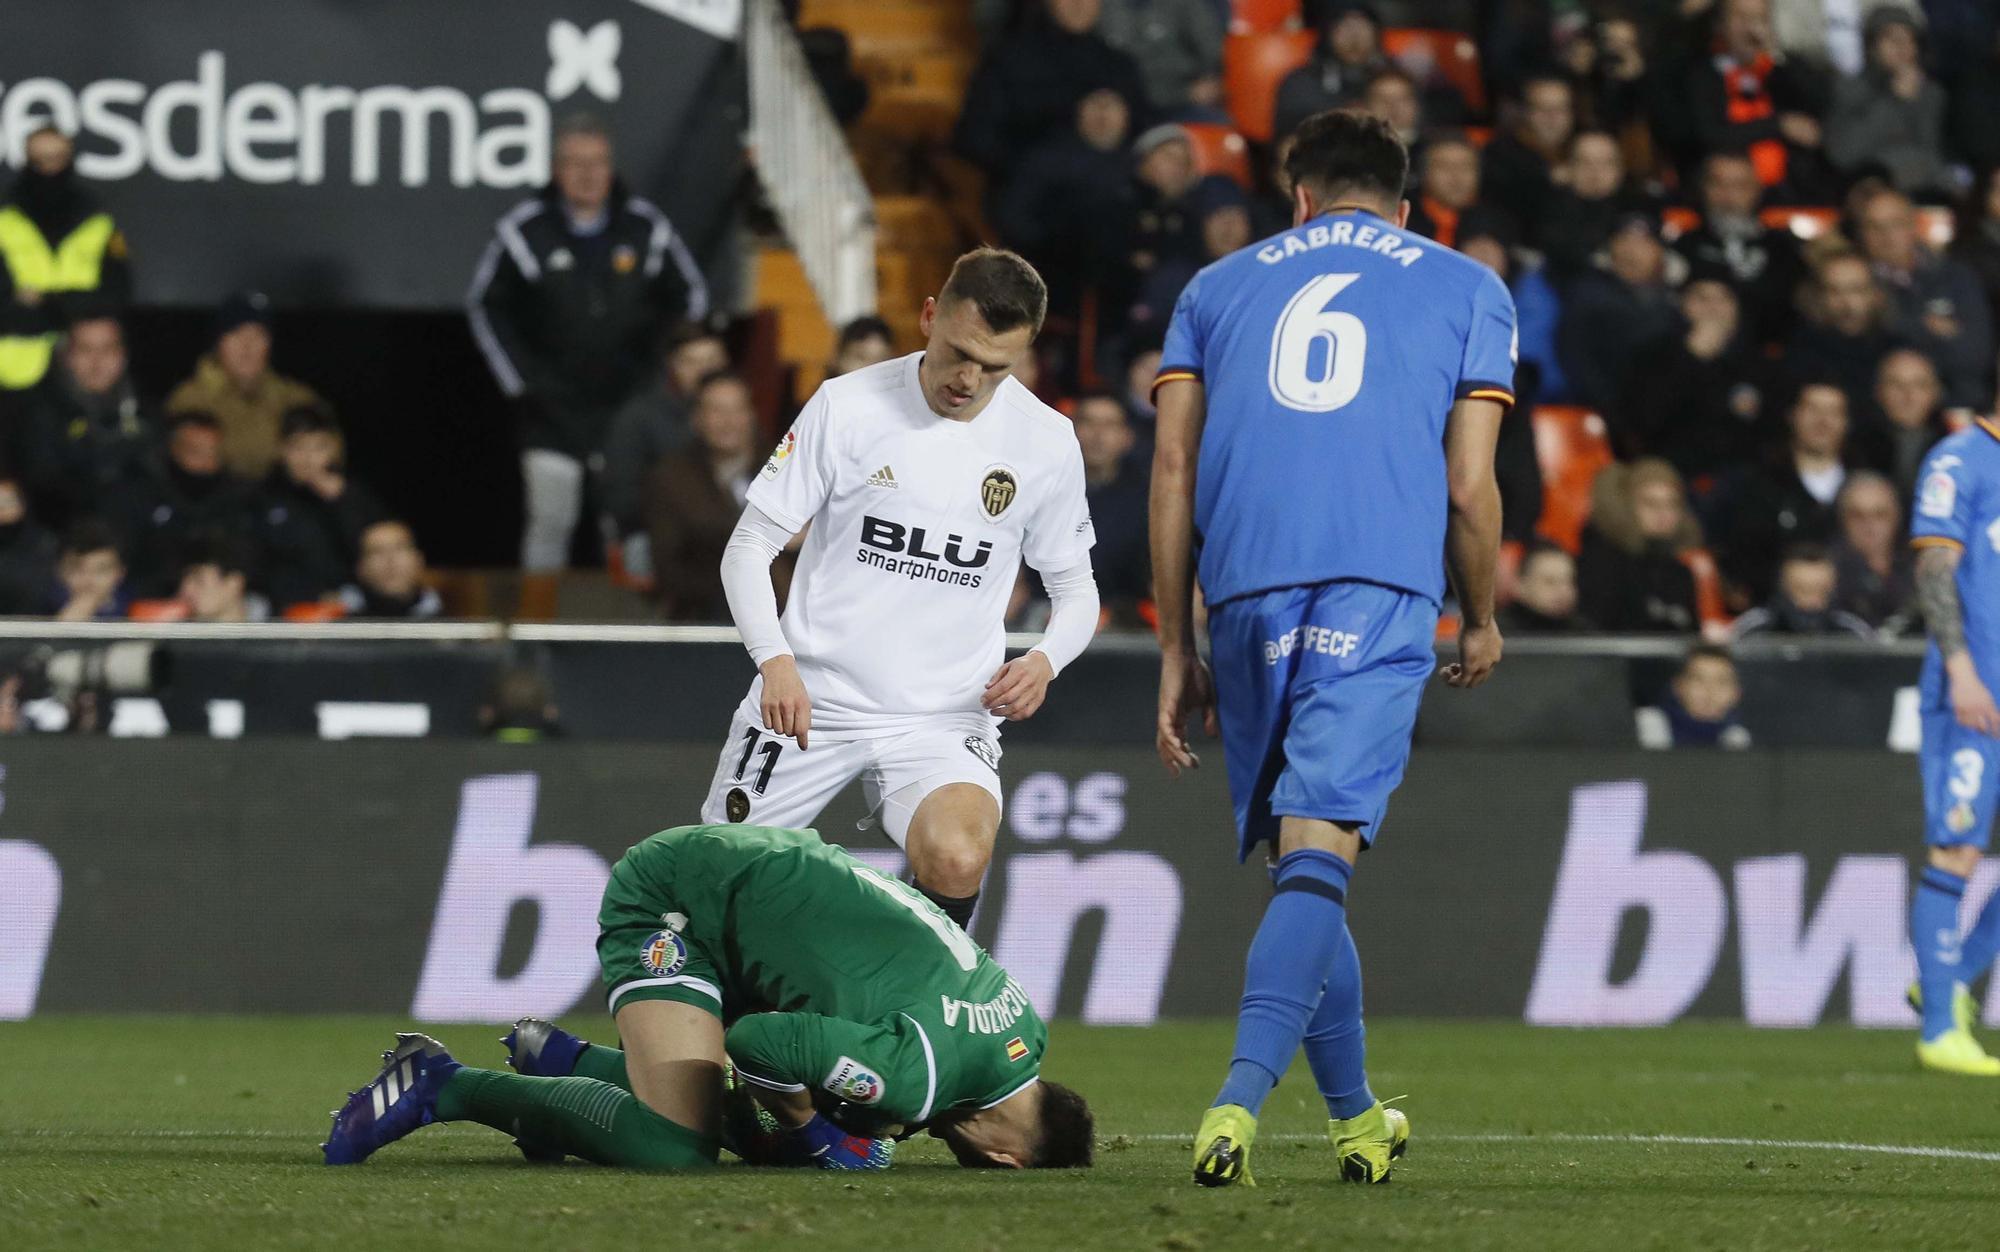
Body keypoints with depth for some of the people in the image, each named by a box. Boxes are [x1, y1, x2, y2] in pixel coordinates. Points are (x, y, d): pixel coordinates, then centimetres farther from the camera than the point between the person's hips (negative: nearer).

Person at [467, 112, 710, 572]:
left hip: (628, 403, 1)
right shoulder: (523, 231, -5)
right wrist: (521, 382, 1)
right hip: (553, 408, -1)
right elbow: (484, 306, 6)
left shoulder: (646, 227, 1)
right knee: (550, 519, -6)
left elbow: (690, 296, 14)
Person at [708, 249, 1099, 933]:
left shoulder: (1045, 442, 1)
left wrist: (1043, 661, -10)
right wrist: (776, 659, -18)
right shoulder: (848, 407, -5)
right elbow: (750, 546, -1)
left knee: (957, 862, -29)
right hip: (809, 701, 0)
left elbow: (1075, 590, 13)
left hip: (946, 720, 0)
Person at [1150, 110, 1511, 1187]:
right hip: (1380, 594, -2)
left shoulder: (1218, 287, 22)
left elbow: (1173, 472, 13)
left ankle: (1356, 1120, 25)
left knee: (1302, 862, 15)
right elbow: (1469, 489, 9)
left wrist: (1175, 652, 16)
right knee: (1317, 855, -12)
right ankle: (1238, 1101, -31)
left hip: (1246, 595, 2)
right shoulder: (1466, 290, 17)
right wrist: (1482, 620, 25)